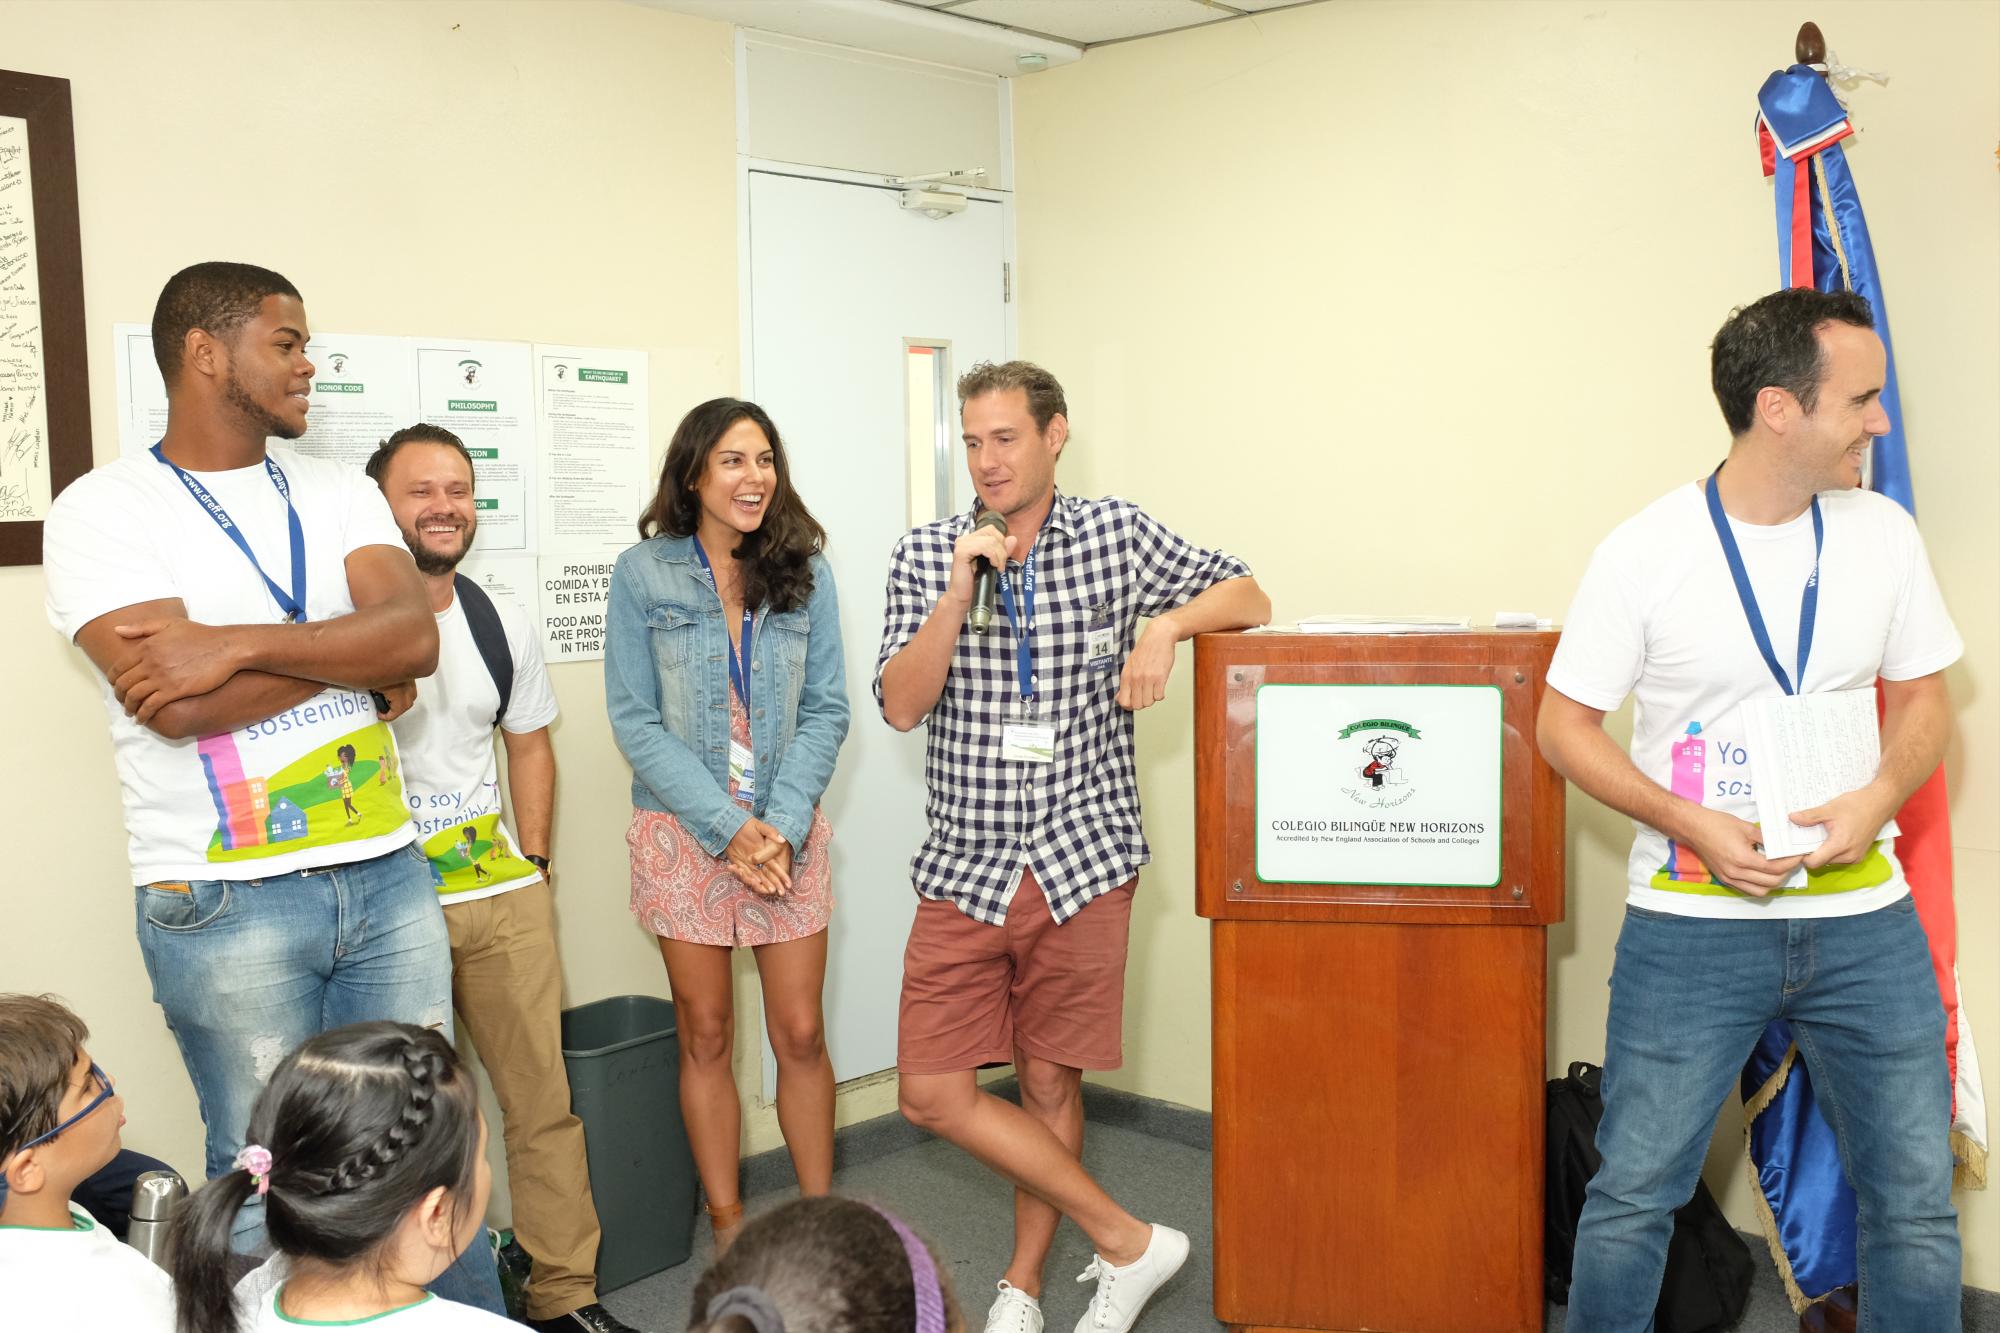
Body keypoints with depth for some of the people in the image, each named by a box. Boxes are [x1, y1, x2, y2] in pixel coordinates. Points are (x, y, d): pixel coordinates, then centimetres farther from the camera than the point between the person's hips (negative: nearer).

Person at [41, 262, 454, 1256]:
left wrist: (238, 644, -18)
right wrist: (355, 653, -8)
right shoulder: (104, 510, -4)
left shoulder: (340, 493, 9)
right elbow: (182, 708, -18)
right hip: (227, 902, -4)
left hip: (389, 872, 4)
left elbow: (415, 638, -8)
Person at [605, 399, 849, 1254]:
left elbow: (826, 710, 0)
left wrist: (782, 824, -13)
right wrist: (727, 828, -14)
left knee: (801, 1034, 4)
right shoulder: (643, 574, -4)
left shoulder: (804, 571, 1)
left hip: (788, 832, 1)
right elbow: (635, 720, -7)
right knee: (705, 1035, 8)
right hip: (685, 831, -1)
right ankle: (727, 1225, 23)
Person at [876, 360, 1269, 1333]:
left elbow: (1249, 599, 8)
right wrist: (958, 595, -17)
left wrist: (1164, 627, -11)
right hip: (965, 869, 2)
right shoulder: (924, 557, 3)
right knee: (933, 1093, -2)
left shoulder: (1117, 535, 1)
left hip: (1079, 866, -1)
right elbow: (901, 706, -5)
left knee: (1049, 1085, 8)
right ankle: (1126, 1242, 11)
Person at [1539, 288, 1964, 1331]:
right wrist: (1696, 827, -16)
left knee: (1916, 1203, 9)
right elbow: (1564, 725, -4)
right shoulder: (1645, 553, -9)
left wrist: (1879, 797, -10)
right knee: (1632, 1195, 4)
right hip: (1692, 923, -3)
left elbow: (1921, 700, 11)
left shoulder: (1882, 532, 2)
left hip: (1864, 920, 3)